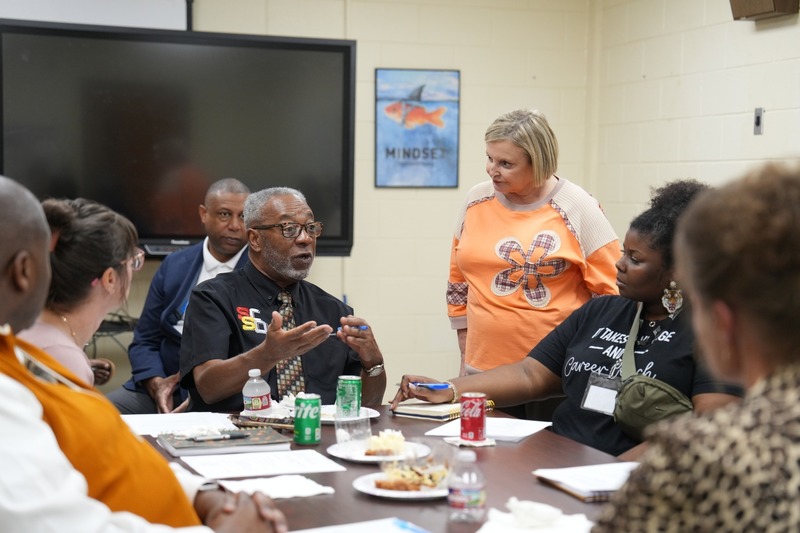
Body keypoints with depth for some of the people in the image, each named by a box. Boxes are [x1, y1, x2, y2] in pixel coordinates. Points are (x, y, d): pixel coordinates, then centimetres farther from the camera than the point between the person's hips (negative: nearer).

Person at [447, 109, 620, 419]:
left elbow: (610, 292, -3)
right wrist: (465, 358, 15)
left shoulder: (577, 208, -4)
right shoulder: (477, 201, 8)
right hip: (484, 370, 4)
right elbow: (458, 283, 16)